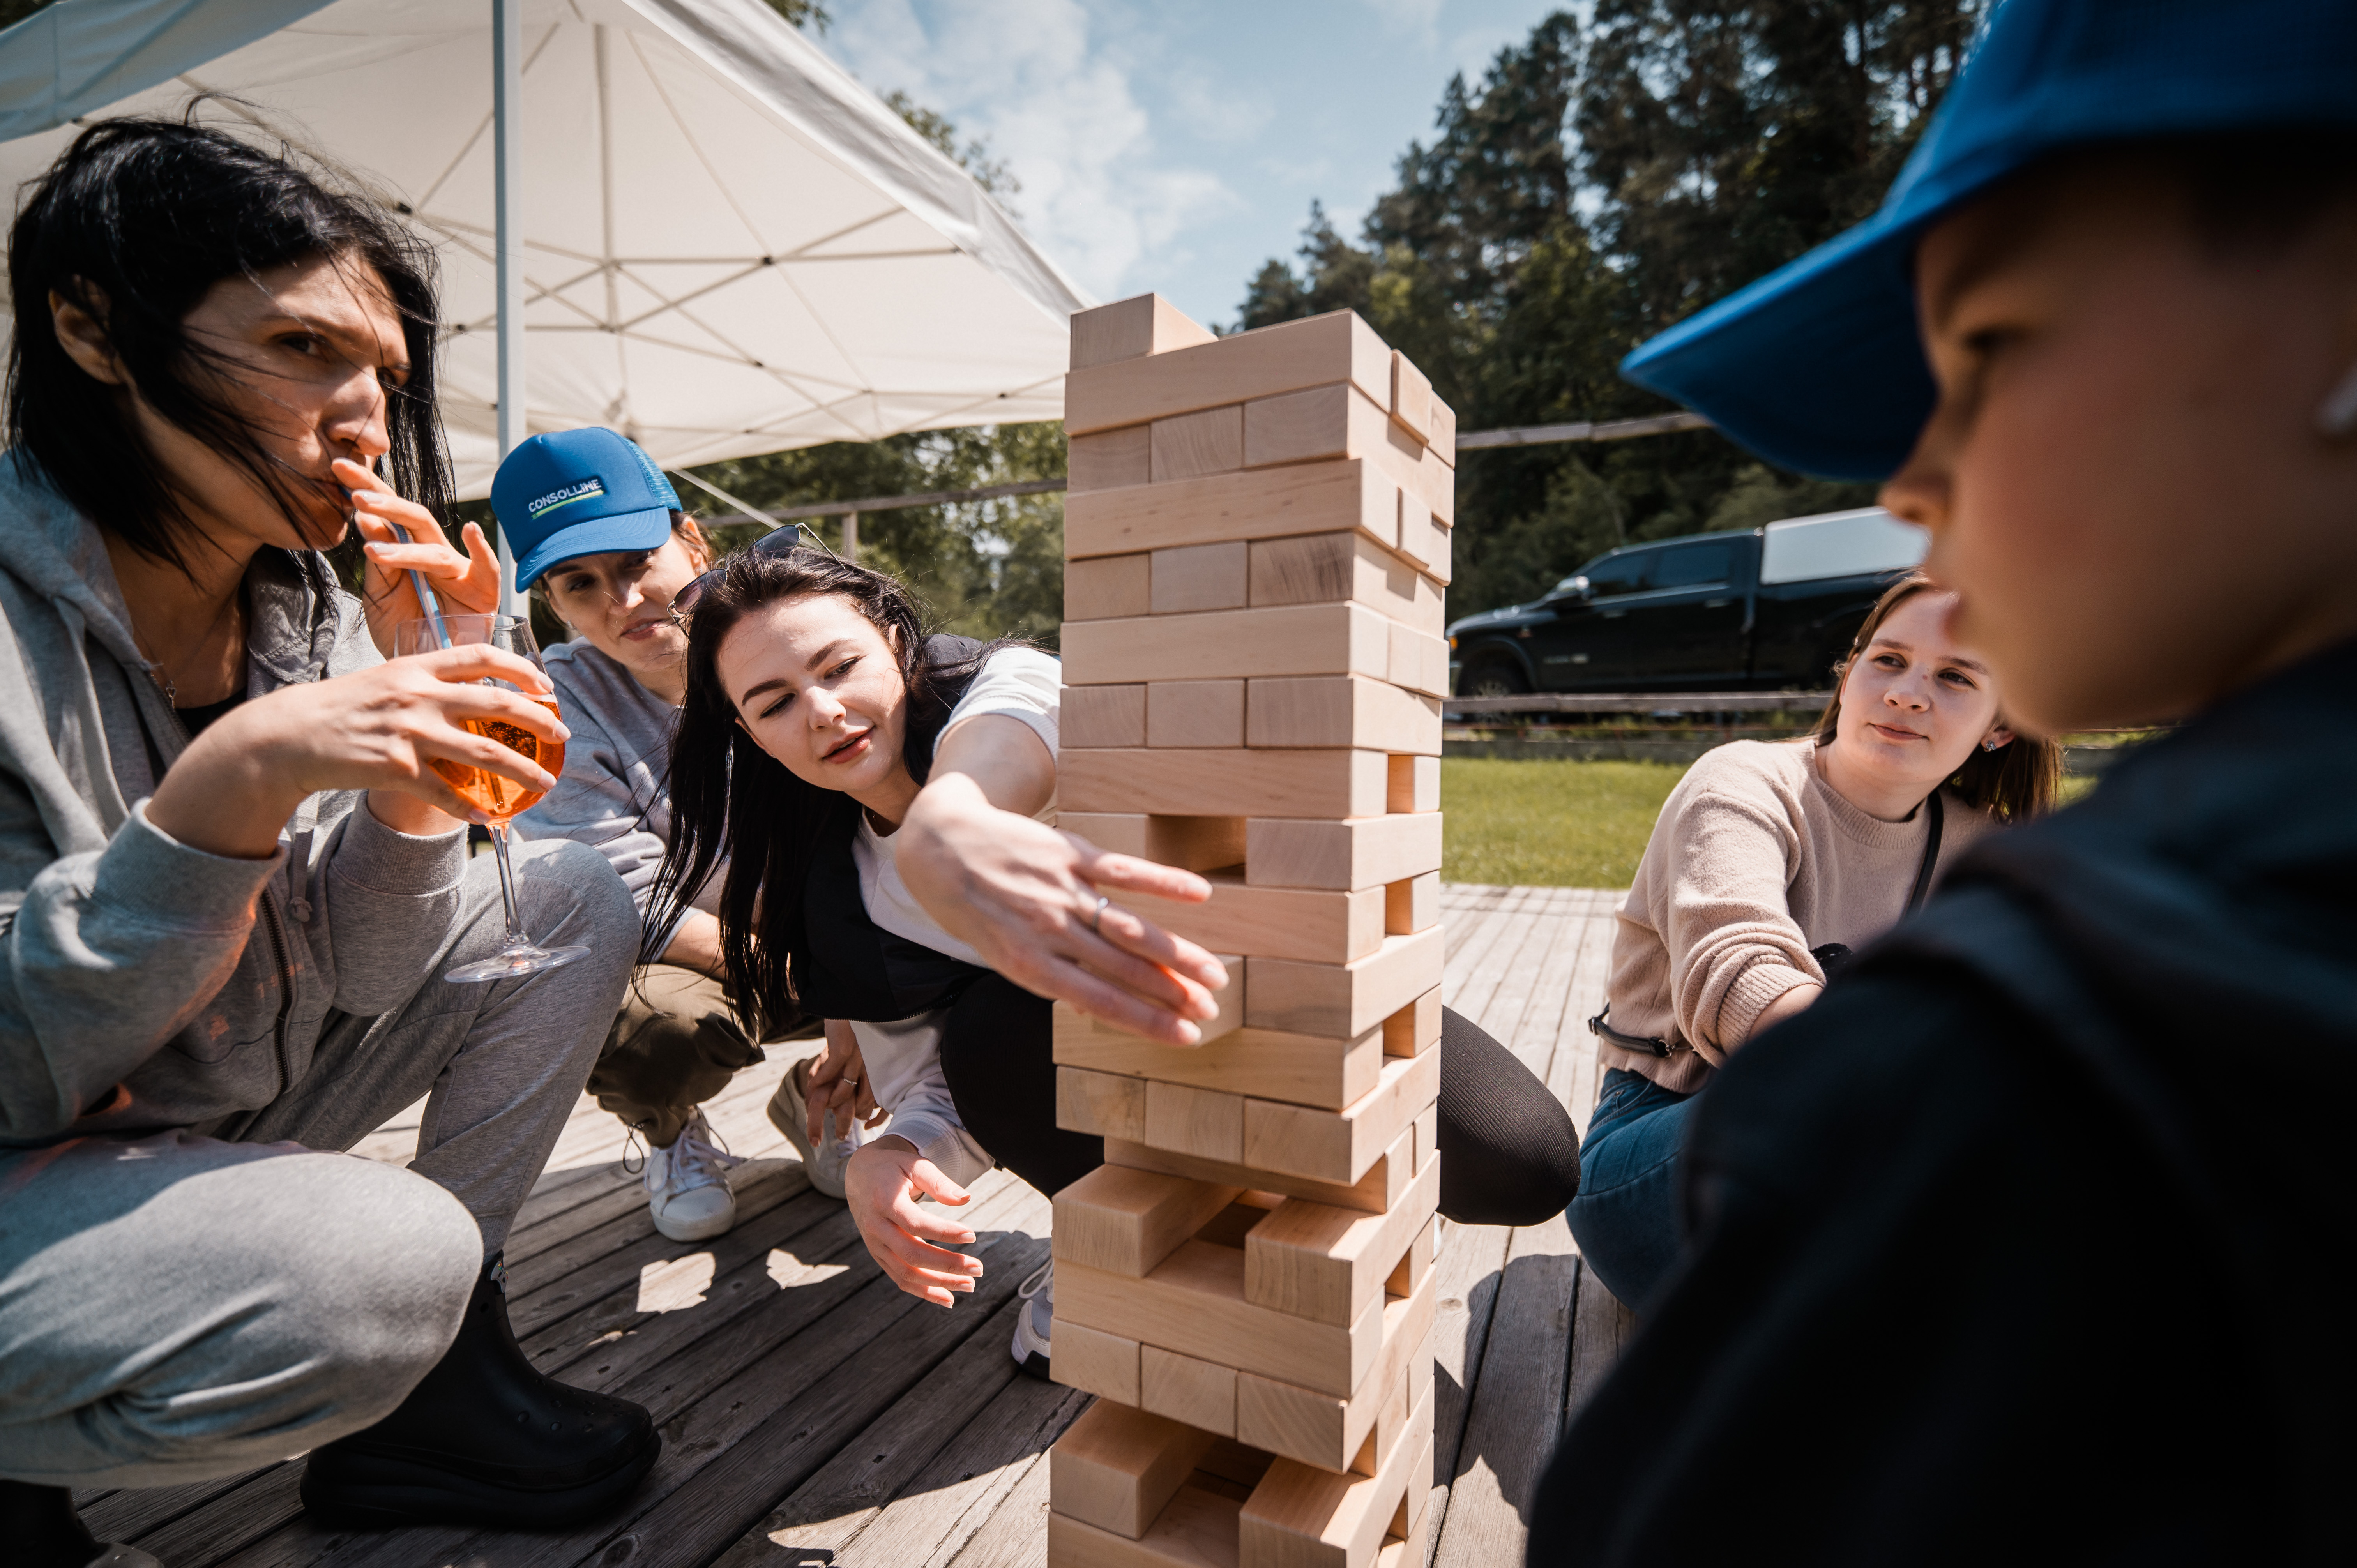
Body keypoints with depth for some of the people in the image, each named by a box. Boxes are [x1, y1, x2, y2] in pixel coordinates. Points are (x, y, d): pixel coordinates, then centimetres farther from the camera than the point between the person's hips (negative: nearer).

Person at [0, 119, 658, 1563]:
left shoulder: (314, 616, -3)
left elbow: (368, 973, -6)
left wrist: (416, 714, -18)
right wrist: (234, 777, -34)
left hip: (205, 1122, 7)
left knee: (574, 900, -3)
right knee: (378, 1265, -33)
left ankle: (433, 1381, 5)